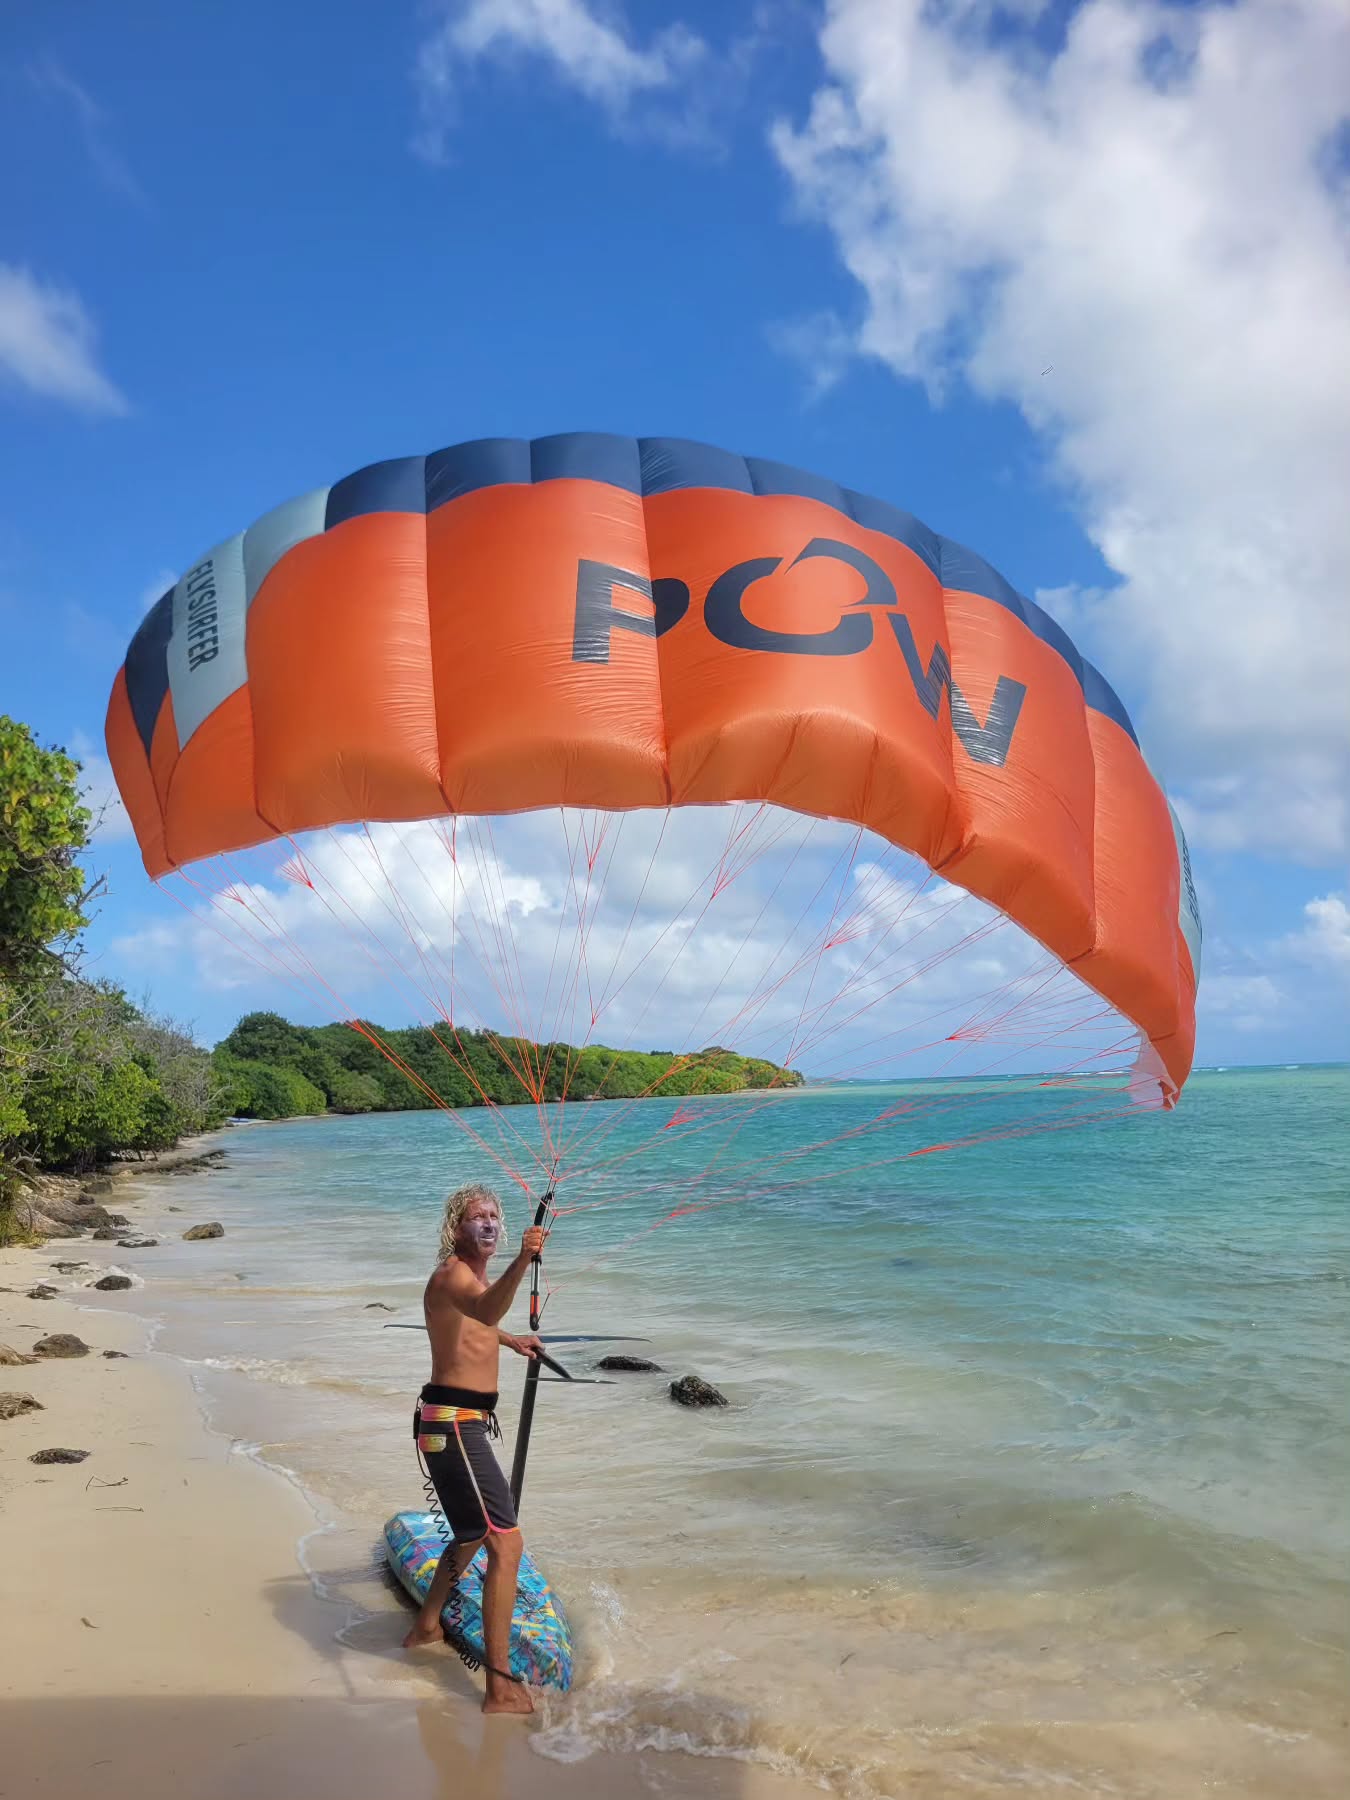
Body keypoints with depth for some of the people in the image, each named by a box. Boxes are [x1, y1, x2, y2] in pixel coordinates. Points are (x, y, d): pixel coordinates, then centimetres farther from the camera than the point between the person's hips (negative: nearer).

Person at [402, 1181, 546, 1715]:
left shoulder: (476, 1275, 13)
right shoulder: (452, 1274, -17)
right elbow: (486, 1310, -44)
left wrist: (508, 1340, 42)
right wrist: (521, 1262, -59)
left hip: (465, 1424, 10)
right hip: (453, 1424, -10)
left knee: (473, 1532, 28)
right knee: (506, 1543, -14)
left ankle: (426, 1627, 47)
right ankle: (500, 1687, -11)